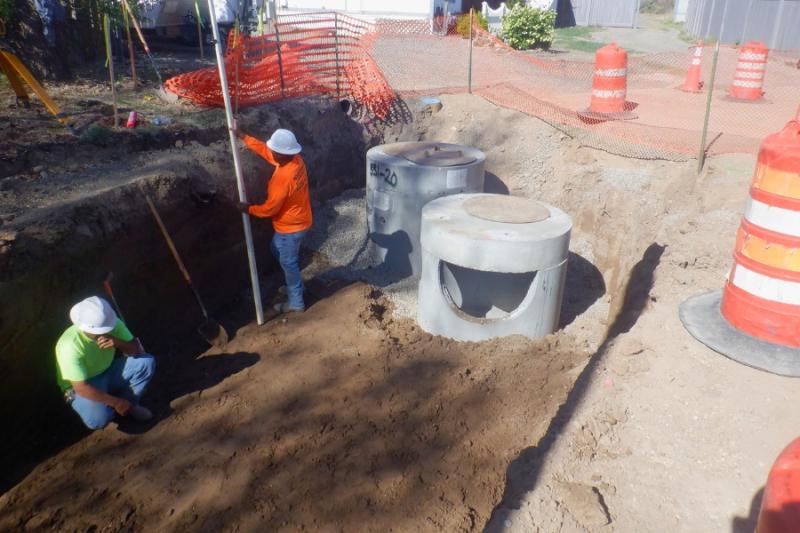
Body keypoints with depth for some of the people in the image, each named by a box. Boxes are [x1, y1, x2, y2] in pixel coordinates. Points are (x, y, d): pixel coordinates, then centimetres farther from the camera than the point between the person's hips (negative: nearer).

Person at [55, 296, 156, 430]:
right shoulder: (70, 346, -31)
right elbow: (81, 388, -29)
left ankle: (129, 404, 3)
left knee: (147, 362, -18)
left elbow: (137, 350, -14)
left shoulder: (112, 324, -18)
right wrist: (116, 402, -26)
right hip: (81, 386, -5)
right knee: (99, 419, -33)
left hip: (108, 373, 5)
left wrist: (118, 343, -36)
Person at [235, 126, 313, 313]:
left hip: (290, 227, -9)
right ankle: (295, 285, 44)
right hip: (298, 221, 9)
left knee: (288, 263, 9)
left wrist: (248, 209, -8)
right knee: (276, 249, 29)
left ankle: (296, 303, 26)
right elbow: (264, 149, 7)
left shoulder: (283, 178, -34)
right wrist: (241, 135, 9)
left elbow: (270, 209, -24)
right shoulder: (295, 159, -8)